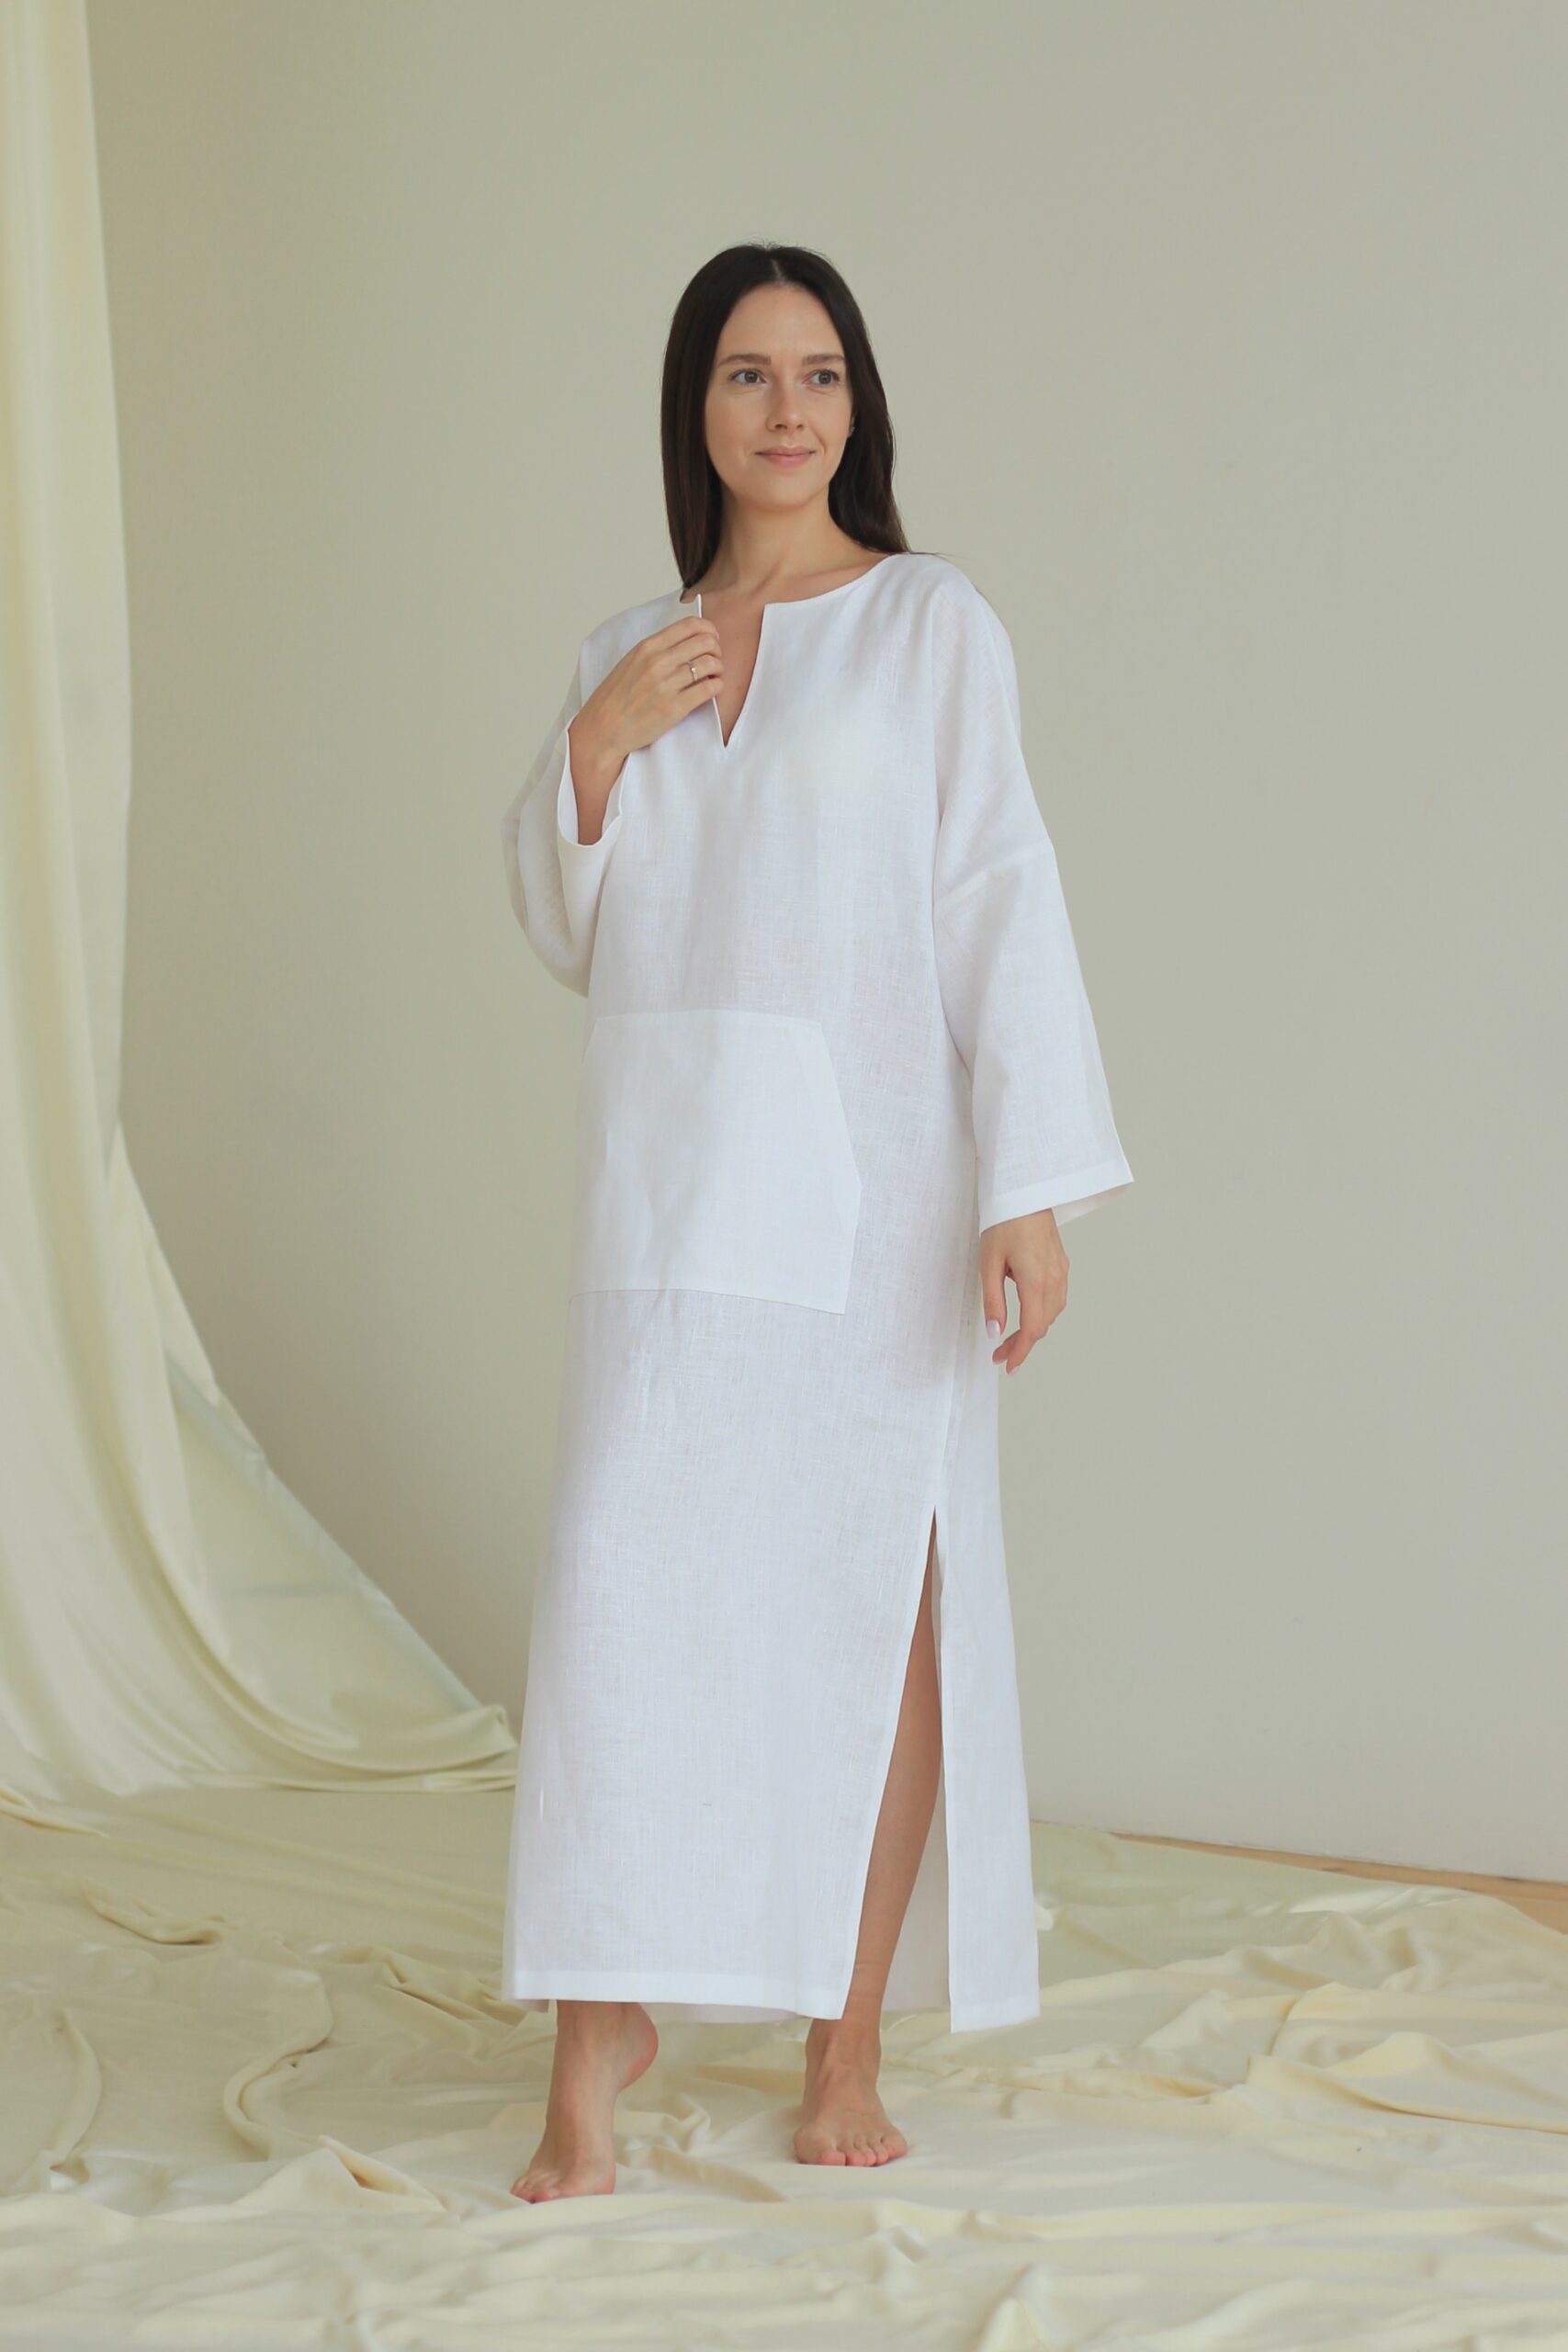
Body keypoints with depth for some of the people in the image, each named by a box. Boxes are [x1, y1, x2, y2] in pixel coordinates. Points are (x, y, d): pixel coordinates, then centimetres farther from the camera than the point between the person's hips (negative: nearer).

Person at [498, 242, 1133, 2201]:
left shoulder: (933, 624, 1)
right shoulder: (626, 651, 14)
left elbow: (1003, 905, -5)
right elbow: (572, 935, 16)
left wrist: (1033, 1188, -13)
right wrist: (595, 745, -2)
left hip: (868, 1177, -3)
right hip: (670, 1177, 3)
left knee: (876, 1591, 1)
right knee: (630, 1584, -4)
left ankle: (849, 2042, 10)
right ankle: (603, 2029, 3)